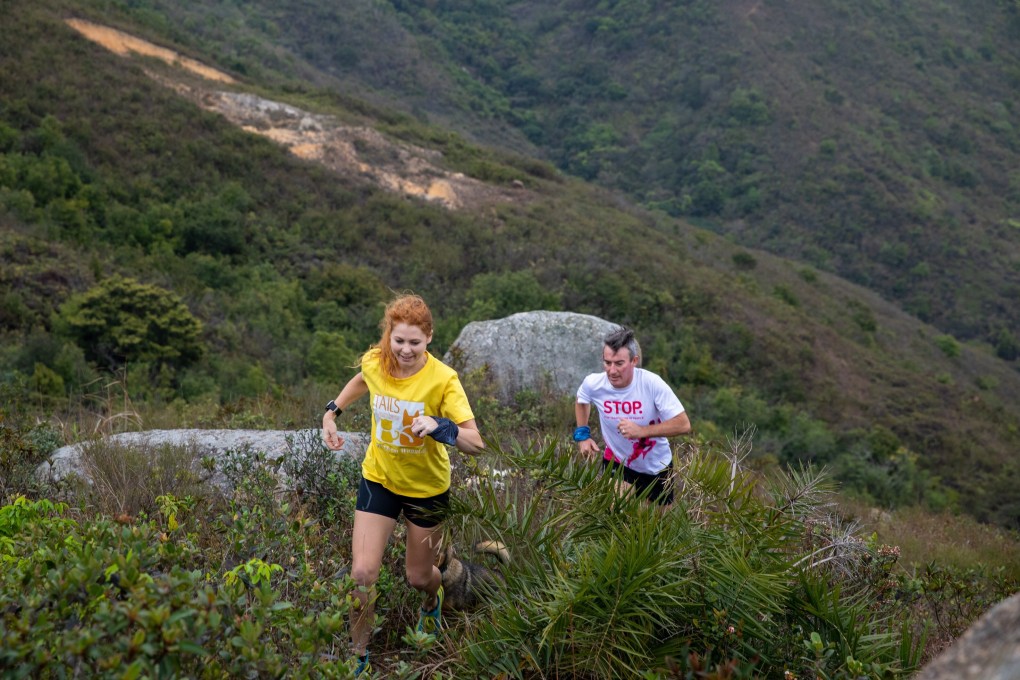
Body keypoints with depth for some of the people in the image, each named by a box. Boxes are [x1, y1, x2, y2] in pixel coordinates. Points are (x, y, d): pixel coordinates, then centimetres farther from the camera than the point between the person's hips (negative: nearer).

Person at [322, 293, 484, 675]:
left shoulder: (442, 379, -26)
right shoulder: (374, 362, -15)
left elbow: (476, 443, -30)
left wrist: (439, 427, -47)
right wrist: (331, 413, 6)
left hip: (427, 487, -2)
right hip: (379, 478, 2)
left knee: (418, 578, 15)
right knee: (362, 573, -8)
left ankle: (433, 600, 54)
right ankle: (358, 655, 16)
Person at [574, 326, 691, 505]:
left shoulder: (652, 383, -29)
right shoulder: (593, 384, -20)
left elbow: (683, 424, -28)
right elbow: (581, 400, 6)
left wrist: (642, 431, -37)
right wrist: (582, 435, -6)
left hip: (657, 466, 0)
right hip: (617, 462, 0)